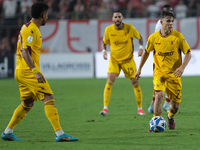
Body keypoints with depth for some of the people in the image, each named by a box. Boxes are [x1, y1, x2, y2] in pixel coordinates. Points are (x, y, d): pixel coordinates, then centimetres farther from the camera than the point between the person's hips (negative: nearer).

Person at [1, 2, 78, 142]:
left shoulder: (27, 27, 17)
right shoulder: (31, 30, -14)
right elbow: (25, 51, -23)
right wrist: (36, 71, -28)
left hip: (21, 71, 10)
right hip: (28, 72, -10)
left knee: (27, 104, 17)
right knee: (49, 99, -12)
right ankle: (60, 134, -16)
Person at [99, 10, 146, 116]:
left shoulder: (129, 28, -12)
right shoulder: (108, 30, -9)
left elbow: (139, 37, 4)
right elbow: (105, 42, 8)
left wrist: (141, 47, -12)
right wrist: (104, 51, -10)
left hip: (128, 59, 0)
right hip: (114, 59, 0)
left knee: (135, 82, -1)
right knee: (109, 81, -17)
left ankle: (140, 108, 12)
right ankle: (105, 108, -15)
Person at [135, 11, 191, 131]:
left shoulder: (178, 36, -10)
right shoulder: (153, 38, -5)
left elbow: (188, 53, -5)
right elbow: (146, 52, 12)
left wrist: (182, 67, -22)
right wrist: (139, 69, 15)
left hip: (174, 74, 0)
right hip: (159, 73, 0)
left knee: (176, 105, 4)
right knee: (159, 95, -26)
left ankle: (170, 116, 40)